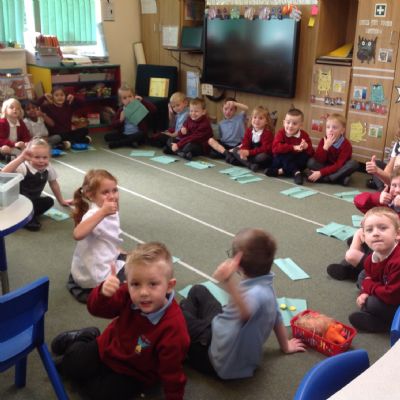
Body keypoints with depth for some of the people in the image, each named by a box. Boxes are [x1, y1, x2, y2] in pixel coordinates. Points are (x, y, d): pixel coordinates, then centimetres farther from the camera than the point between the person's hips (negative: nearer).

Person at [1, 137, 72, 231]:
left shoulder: (48, 168, -11)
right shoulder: (24, 168, -28)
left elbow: (54, 184, 8)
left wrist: (61, 201, 16)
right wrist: (21, 158, -50)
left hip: (33, 201, 6)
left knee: (49, 201, -13)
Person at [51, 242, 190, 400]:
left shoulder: (173, 327, -37)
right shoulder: (127, 295, -25)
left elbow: (171, 370, -27)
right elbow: (96, 309, -22)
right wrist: (103, 293, -45)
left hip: (135, 373, -3)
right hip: (109, 348, 4)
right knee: (71, 362, 4)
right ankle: (85, 338, 31)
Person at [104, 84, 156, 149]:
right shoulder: (121, 110, 6)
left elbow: (154, 109, -17)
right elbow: (114, 124, 6)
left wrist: (142, 101, -19)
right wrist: (120, 120, -15)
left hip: (136, 134, -3)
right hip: (124, 134, 4)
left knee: (141, 134, -38)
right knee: (107, 136, -13)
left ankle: (116, 143, -27)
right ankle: (131, 142, -21)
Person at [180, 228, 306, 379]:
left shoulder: (258, 293, -36)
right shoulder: (264, 286, -7)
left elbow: (246, 313, -59)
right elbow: (277, 319, 7)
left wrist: (229, 282, -75)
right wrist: (285, 347, 23)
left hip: (218, 359, -8)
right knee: (198, 291, 19)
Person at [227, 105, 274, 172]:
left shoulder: (268, 133, -16)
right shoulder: (249, 130, 2)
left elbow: (265, 149, -26)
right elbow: (245, 144, -3)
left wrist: (249, 152, -32)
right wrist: (243, 151, -28)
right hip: (249, 154, 6)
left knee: (263, 157, -39)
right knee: (235, 150, -9)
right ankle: (250, 165, -28)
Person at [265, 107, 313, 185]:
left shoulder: (304, 135, -4)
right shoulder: (281, 133, -9)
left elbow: (311, 153, -8)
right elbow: (275, 148, -28)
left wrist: (307, 147, -32)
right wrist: (293, 147, -34)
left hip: (297, 162, 2)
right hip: (281, 160, -2)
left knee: (305, 156, -27)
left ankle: (281, 171, -28)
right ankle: (296, 172, -30)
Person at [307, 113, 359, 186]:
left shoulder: (346, 144, -18)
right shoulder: (323, 140, -7)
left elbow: (339, 166, -26)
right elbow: (319, 161, -16)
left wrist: (321, 173, -34)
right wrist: (325, 146, -28)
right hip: (327, 169, 3)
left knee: (353, 163, -31)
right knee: (311, 162, -22)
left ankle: (326, 178, -29)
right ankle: (340, 178, -27)